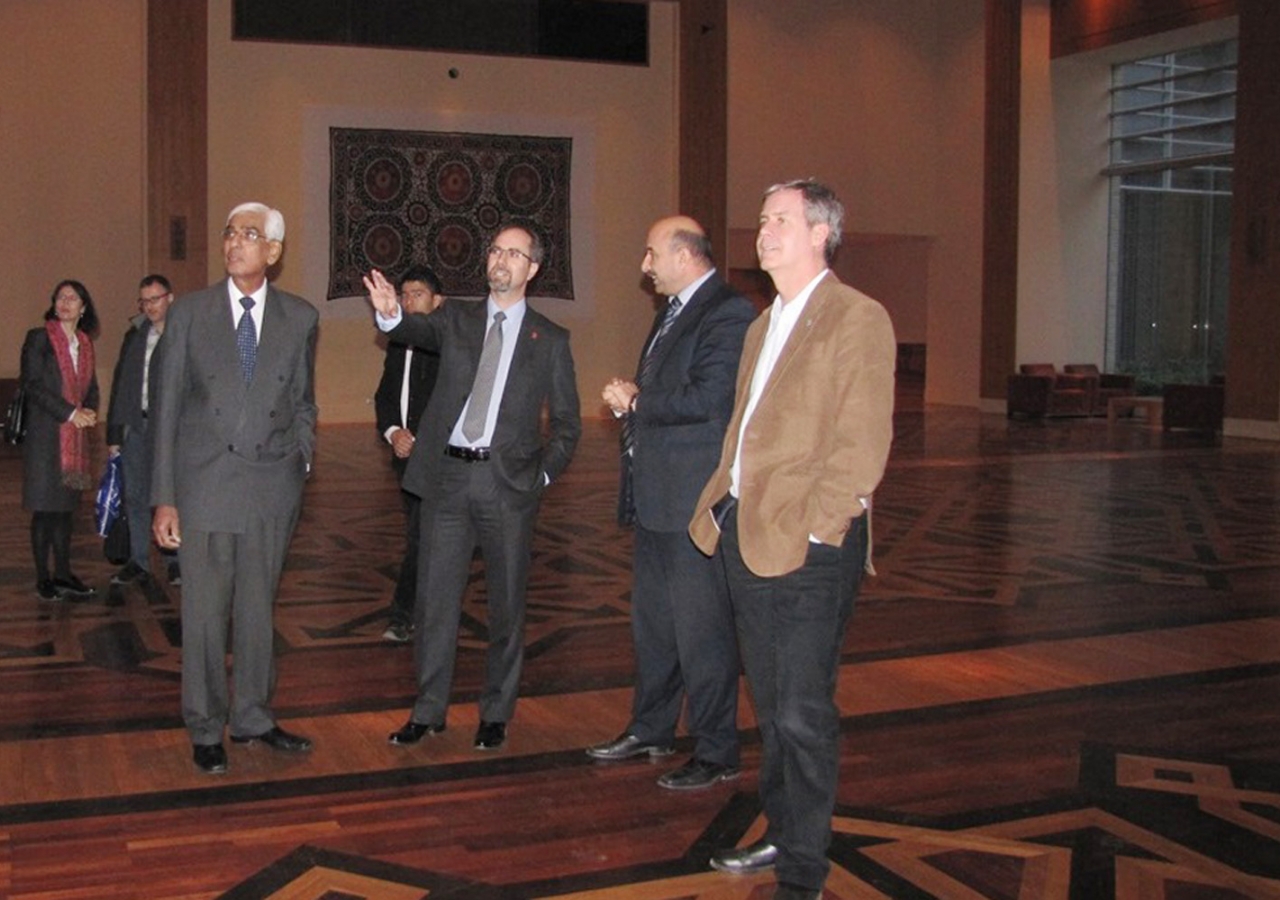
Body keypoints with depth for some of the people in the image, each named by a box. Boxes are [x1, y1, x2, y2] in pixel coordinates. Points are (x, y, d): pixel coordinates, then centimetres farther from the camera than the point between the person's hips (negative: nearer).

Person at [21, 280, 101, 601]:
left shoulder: (84, 343, 15)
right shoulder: (39, 338, -3)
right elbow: (32, 384, -11)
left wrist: (90, 411, -3)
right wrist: (70, 413, -15)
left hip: (75, 435, 6)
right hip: (46, 433, -6)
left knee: (66, 505, 9)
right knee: (45, 507, -3)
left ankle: (63, 575, 15)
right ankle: (43, 579, 5)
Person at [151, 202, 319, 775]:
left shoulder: (300, 318, 4)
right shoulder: (189, 313, 0)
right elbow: (167, 408, 0)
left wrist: (300, 461, 3)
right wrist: (163, 498, -4)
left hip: (272, 488, 1)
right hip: (204, 485, -1)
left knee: (258, 610, 12)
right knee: (204, 614, 5)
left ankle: (252, 717, 28)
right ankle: (206, 729, 21)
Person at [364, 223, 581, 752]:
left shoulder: (550, 340, 4)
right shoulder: (457, 318, 10)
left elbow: (567, 424, 8)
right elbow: (420, 332, -9)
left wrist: (542, 475, -2)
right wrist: (391, 315, -30)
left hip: (509, 482, -1)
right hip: (448, 475, 2)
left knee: (506, 602, 6)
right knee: (435, 597, 6)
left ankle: (496, 713, 21)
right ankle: (428, 710, 19)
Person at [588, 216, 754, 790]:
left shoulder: (728, 314, -14)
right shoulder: (671, 312, 17)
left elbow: (707, 399, -24)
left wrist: (637, 403, -11)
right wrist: (632, 399, 1)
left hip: (694, 502, -10)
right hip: (655, 497, 10)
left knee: (701, 631, -2)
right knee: (651, 620, 19)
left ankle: (716, 754, 10)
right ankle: (651, 729, 34)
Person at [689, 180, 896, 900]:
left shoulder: (858, 318, -8)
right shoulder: (763, 326, 19)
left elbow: (862, 442, -15)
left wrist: (812, 528, -18)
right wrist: (722, 508, 11)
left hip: (811, 546, -8)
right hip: (748, 541, 8)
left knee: (803, 714, -3)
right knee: (772, 707, 17)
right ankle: (782, 834, 31)